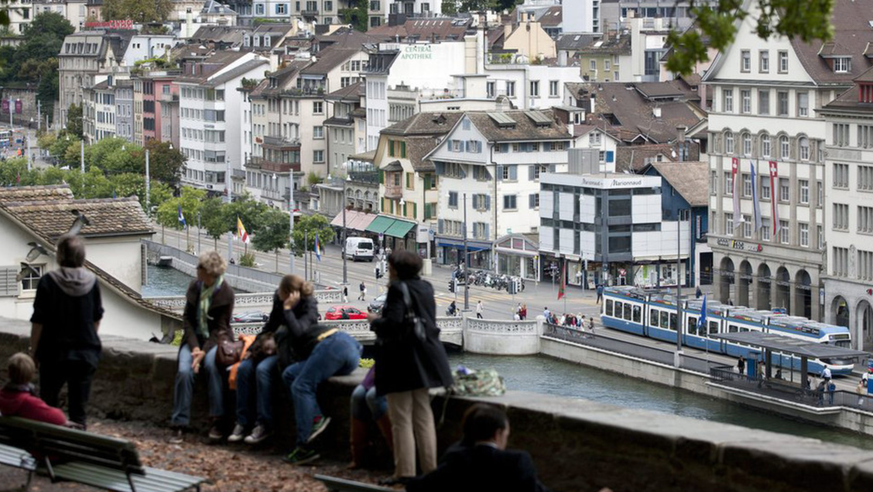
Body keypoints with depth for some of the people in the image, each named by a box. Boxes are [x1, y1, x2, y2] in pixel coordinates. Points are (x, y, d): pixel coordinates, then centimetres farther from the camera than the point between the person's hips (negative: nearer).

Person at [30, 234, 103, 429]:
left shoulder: (48, 282, -12)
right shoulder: (91, 282, -1)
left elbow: (38, 321, -10)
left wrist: (33, 350, 0)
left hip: (54, 353, -3)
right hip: (86, 353, 3)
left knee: (47, 405, 11)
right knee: (79, 408, 5)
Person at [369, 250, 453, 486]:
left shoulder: (398, 289, -16)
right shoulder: (425, 288, 9)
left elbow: (392, 322, -26)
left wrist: (375, 321, -6)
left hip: (401, 359, -8)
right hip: (423, 359, 8)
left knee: (401, 418, -3)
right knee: (423, 415, 14)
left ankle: (405, 471, -4)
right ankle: (430, 468, 15)